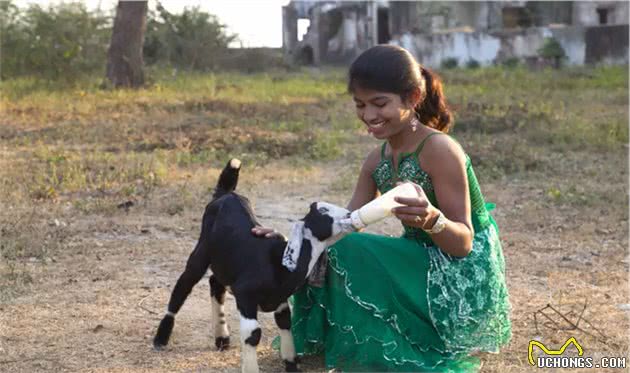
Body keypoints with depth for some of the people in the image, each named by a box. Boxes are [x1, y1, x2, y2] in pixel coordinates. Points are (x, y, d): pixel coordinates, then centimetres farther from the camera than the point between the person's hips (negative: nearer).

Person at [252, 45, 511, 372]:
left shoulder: (438, 150, -21)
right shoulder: (378, 160, 3)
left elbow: (463, 242, -22)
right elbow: (346, 225, 5)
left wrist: (432, 219, -43)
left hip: (463, 280, -8)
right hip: (427, 267, 8)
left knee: (352, 257, -22)